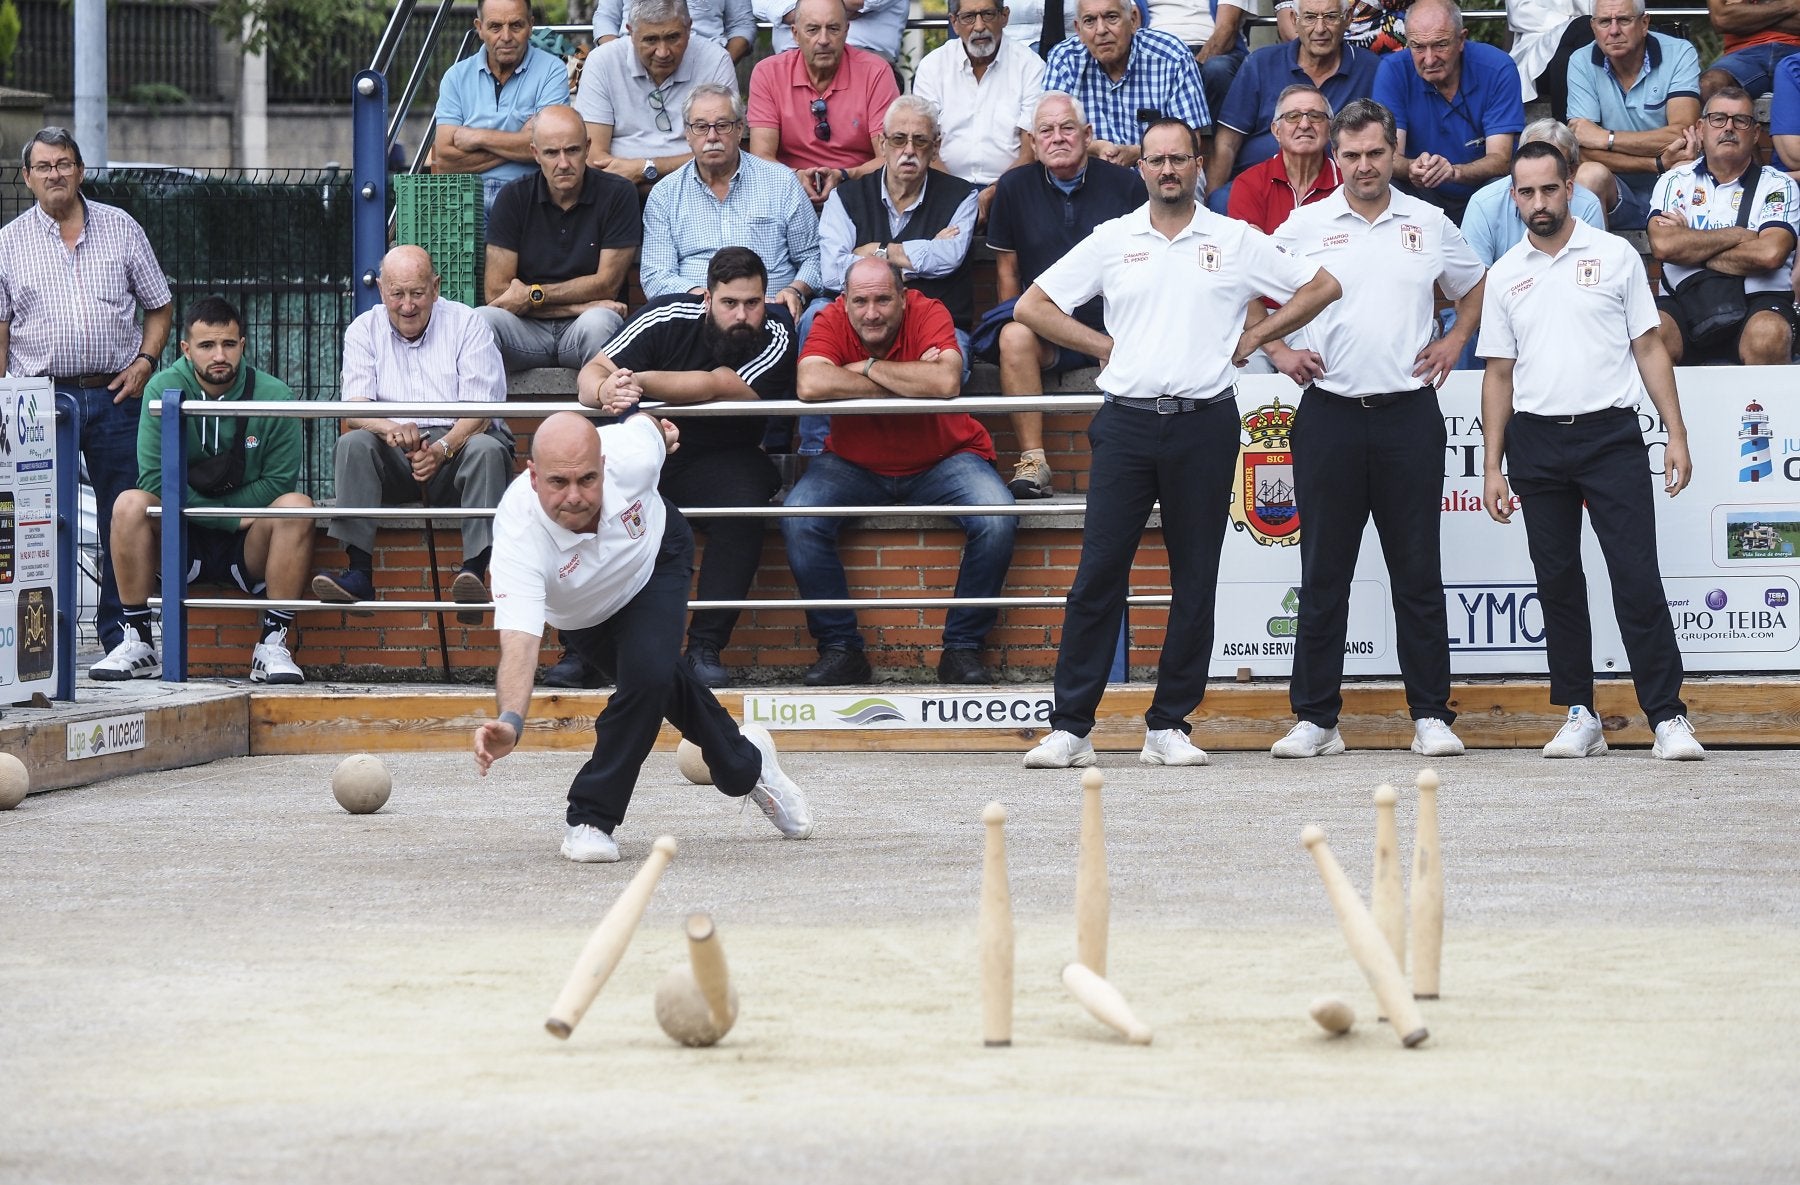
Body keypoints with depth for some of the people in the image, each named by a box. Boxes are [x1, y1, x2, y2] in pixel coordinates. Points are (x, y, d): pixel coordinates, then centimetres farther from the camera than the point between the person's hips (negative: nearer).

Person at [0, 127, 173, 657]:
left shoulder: (121, 229, 9)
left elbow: (160, 306, 13)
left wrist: (144, 361, -2)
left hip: (114, 396, 1)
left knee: (123, 519, 2)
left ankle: (120, 636, 9)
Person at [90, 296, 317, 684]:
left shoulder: (273, 396, -7)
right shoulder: (164, 389, -6)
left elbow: (279, 482, -7)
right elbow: (154, 480, -12)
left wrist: (206, 506, -14)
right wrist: (231, 518, -17)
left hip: (248, 550, 0)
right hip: (179, 544, 0)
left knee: (297, 507, -28)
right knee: (130, 504, -27)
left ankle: (272, 645, -25)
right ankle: (138, 644, -19)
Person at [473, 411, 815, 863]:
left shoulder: (630, 455, -38)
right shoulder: (518, 533, -44)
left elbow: (645, 423, -12)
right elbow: (518, 640, -52)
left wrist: (658, 429, 14)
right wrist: (510, 722, -69)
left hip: (655, 557, 0)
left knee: (648, 676, -22)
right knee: (659, 685, 11)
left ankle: (591, 818, -5)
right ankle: (744, 764, 41)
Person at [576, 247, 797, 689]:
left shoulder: (776, 337, -12)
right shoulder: (668, 318, -8)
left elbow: (712, 386, -28)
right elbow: (591, 374, -13)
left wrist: (637, 381, -40)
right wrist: (605, 391, -39)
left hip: (721, 458, -1)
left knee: (743, 505, -34)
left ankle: (705, 648, -28)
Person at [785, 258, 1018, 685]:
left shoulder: (928, 314, -16)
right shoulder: (832, 321, -13)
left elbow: (946, 383, -34)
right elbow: (811, 384, -33)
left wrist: (868, 368, -24)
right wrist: (911, 383, -28)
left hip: (942, 460, -1)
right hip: (854, 464, 1)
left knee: (997, 521, -25)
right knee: (798, 520, -24)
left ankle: (962, 647, -9)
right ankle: (839, 647, -11)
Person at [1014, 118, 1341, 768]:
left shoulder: (1236, 241, 6)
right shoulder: (1111, 240, 8)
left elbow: (1321, 286, 10)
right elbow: (1032, 307, 11)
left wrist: (1252, 338, 6)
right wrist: (1104, 345, 4)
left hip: (1205, 422, 0)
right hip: (1126, 421, 0)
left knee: (1195, 580, 2)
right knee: (1099, 573, -4)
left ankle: (1169, 727, 9)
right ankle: (1070, 727, -2)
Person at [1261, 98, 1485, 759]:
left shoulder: (1427, 224, 8)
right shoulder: (1305, 227, 5)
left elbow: (1475, 287, 24)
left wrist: (1453, 343, 10)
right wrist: (1279, 352, 3)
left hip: (1409, 413, 0)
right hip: (1329, 414, 0)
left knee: (1418, 574, 1)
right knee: (1323, 574, 2)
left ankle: (1431, 717, 6)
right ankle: (1315, 720, 6)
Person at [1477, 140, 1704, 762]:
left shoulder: (1615, 256, 4)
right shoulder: (1504, 276, 10)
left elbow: (1649, 348, 4)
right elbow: (1499, 374, 11)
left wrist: (1677, 435, -4)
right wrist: (1493, 468, 5)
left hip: (1611, 434, -3)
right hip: (1537, 442, 3)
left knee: (1638, 579, -9)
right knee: (1557, 583, 5)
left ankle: (1668, 716, -10)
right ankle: (1579, 716, 12)